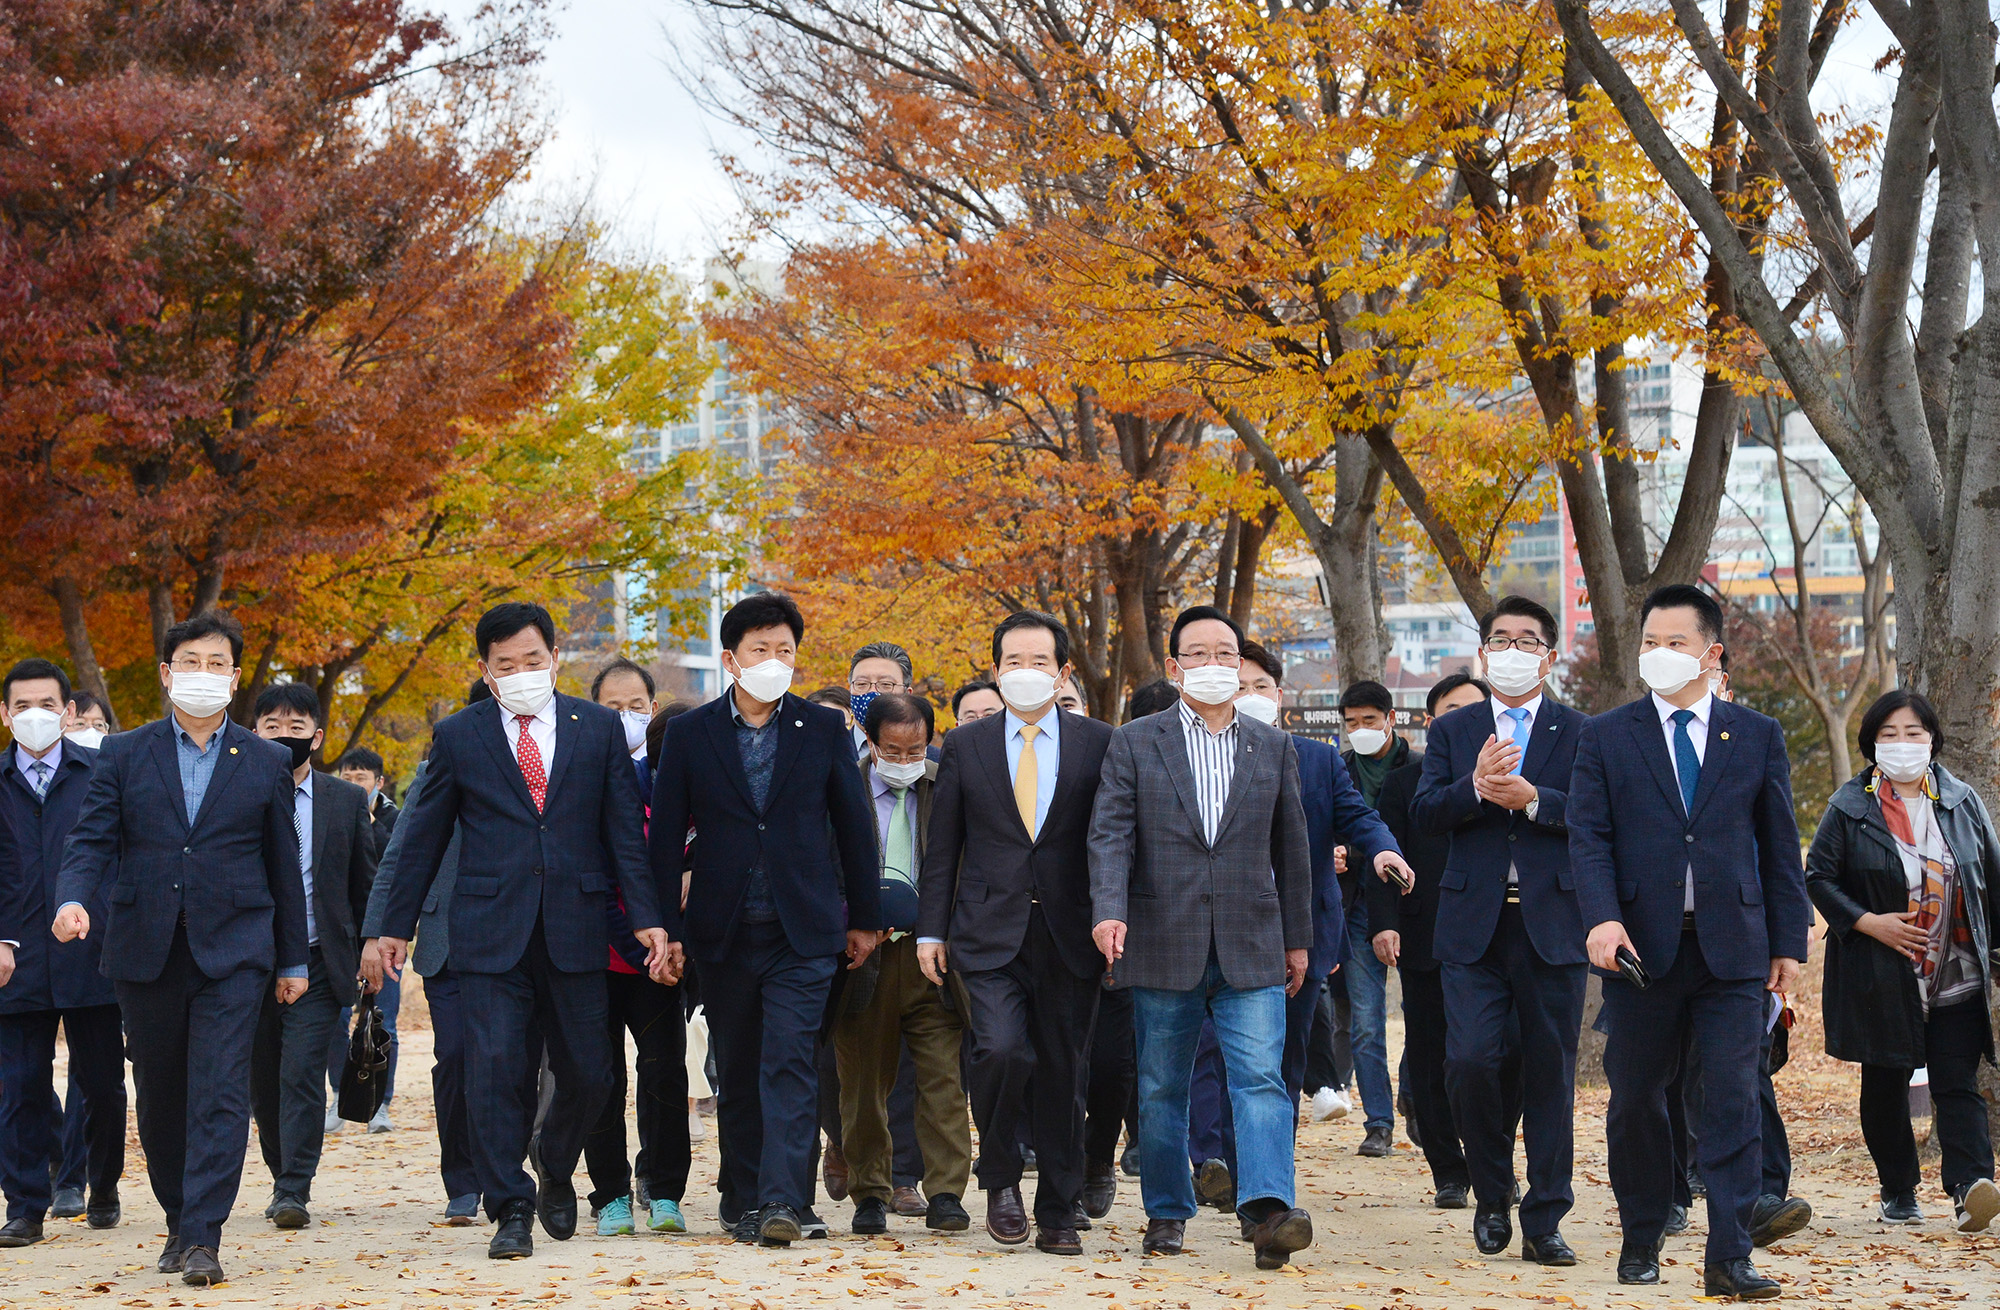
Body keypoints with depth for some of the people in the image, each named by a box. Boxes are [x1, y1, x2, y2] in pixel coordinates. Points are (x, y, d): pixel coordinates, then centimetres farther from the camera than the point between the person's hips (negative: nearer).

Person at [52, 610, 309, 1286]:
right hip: (145, 951, 2)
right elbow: (91, 841, 1)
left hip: (232, 950, -2)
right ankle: (179, 1219, 27)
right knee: (160, 1097, 10)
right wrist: (74, 899, -20)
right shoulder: (122, 755, 8)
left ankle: (202, 1241, -15)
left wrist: (293, 958, 12)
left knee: (220, 1091, -12)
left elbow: (283, 866, 11)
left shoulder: (266, 762, 8)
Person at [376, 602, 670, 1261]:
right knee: (495, 1068, -8)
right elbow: (423, 837, 11)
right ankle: (511, 1211, 2)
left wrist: (647, 918, -1)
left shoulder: (599, 728, 8)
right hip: (490, 928, -1)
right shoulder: (457, 736, 6)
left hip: (575, 927, 1)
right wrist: (397, 925, 11)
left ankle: (554, 1170, 32)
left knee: (588, 1072, 4)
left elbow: (625, 829, 6)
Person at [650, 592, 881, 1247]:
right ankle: (743, 1200, 18)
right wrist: (662, 924, 2)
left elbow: (854, 825, 9)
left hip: (803, 929, -1)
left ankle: (782, 1200, -16)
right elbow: (666, 834, 6)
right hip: (723, 932, 1)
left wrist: (863, 916, 9)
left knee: (789, 1061, -12)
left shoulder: (824, 729, 4)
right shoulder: (688, 734, 4)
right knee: (736, 1072, 9)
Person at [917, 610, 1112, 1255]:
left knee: (1065, 1072, 4)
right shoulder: (965, 744, 7)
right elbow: (943, 846, 9)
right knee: (1001, 1051, -19)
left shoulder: (1098, 743, 5)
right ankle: (1001, 1181, 4)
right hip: (989, 934, -1)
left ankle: (1058, 1214, 15)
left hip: (1069, 936, 1)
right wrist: (930, 930, 4)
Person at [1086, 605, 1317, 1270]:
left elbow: (1291, 846, 14)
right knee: (1161, 1089, 8)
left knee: (1260, 1079, -14)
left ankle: (1268, 1211, -23)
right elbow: (1111, 834, -5)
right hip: (1162, 947, 0)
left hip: (1251, 951, 0)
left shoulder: (1274, 747, 11)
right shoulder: (1134, 743, 4)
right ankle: (1167, 1212, 20)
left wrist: (1297, 937, 14)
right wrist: (1109, 910, -21)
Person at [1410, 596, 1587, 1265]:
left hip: (1552, 926, -1)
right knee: (1470, 1062, -9)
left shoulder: (1581, 733, 7)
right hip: (1473, 927, 1)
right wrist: (1476, 788, -19)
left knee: (1550, 1072, 2)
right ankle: (1491, 1199, 12)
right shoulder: (1451, 731, 13)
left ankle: (1545, 1221, 8)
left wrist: (1533, 799, -19)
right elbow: (1424, 810, -1)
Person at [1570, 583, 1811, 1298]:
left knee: (1734, 1101, -6)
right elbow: (1588, 837, -2)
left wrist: (1788, 942, 5)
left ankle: (1729, 1258, -6)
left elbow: (1780, 845, 9)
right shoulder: (1605, 736, 6)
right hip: (1641, 945, 0)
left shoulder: (1758, 736, 9)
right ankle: (1641, 1241, 22)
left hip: (1732, 946, 0)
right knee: (1635, 1100, 7)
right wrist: (1603, 917, -18)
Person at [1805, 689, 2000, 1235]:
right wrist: (1865, 922, -11)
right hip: (1881, 978, 0)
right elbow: (1818, 875, 2)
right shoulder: (1850, 806, 1)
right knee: (1885, 1085, 7)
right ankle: (1898, 1190, 18)